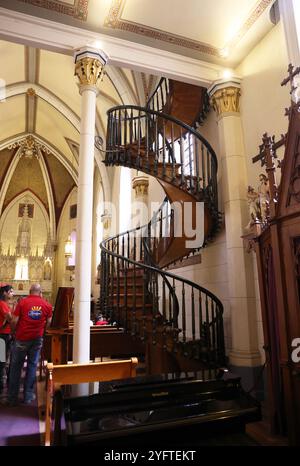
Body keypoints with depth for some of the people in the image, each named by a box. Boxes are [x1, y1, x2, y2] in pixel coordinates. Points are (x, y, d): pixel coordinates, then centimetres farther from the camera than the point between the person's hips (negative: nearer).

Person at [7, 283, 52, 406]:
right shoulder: (47, 305, -3)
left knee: (16, 367, 12)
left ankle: (12, 398, 17)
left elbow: (14, 321, -9)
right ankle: (28, 396, 19)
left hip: (22, 338, -1)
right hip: (37, 339, 1)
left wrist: (14, 330, 10)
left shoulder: (22, 302, -8)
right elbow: (49, 323, 0)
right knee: (32, 366, 13)